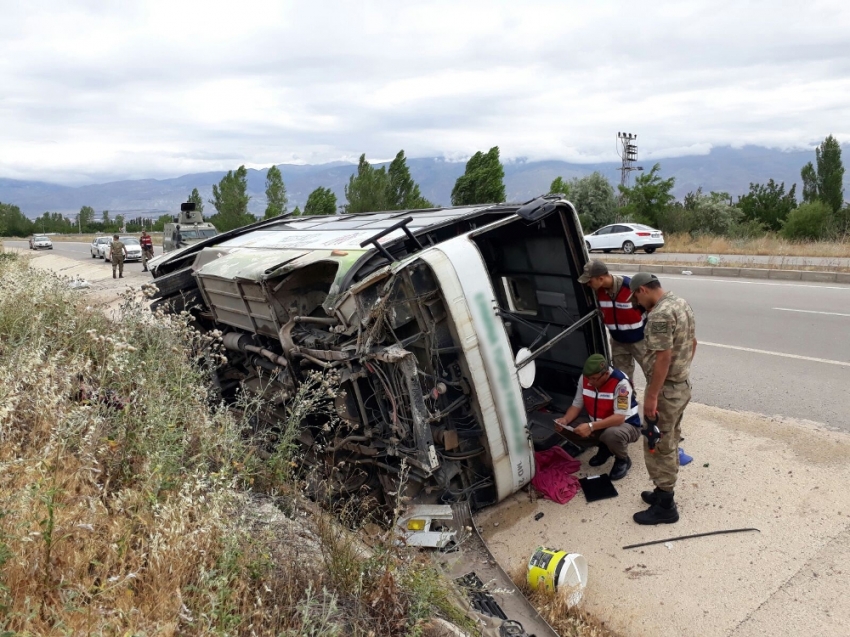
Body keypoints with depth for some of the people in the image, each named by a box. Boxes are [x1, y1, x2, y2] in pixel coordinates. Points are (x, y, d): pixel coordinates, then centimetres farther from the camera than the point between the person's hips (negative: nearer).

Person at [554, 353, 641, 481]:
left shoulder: (621, 383, -30)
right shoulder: (585, 378, -12)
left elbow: (619, 417, -34)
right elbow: (577, 405, -3)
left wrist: (591, 427, -44)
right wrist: (565, 419, -24)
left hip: (626, 424, -6)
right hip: (598, 423, 6)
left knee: (612, 434, -40)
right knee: (567, 429, -15)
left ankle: (623, 460, -4)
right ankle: (604, 448, 11)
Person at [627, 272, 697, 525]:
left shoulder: (660, 315, -25)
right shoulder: (682, 304, 7)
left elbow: (663, 358, -27)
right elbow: (692, 343, 17)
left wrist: (651, 396, -23)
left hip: (666, 391, -10)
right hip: (683, 386, 10)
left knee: (658, 447, 1)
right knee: (670, 443, 20)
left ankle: (665, 507, 11)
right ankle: (664, 491, 32)